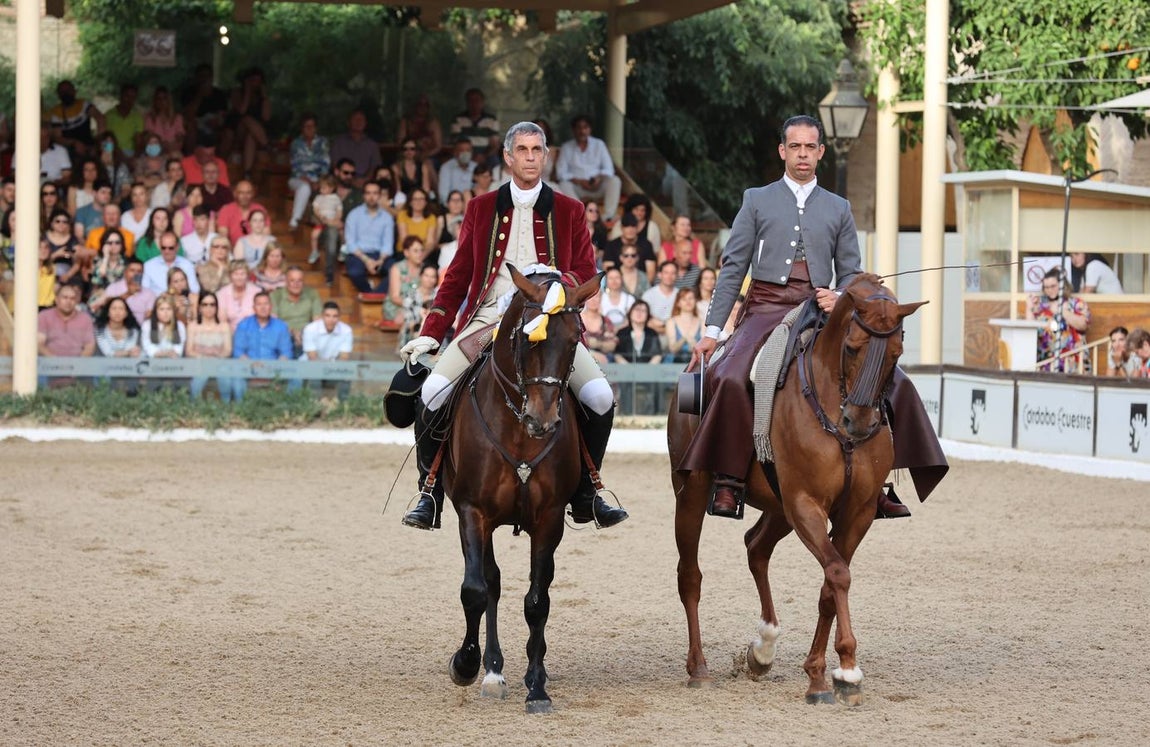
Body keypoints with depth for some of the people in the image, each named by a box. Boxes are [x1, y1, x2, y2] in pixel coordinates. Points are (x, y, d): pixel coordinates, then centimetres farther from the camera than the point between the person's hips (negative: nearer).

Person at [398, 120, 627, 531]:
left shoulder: (568, 211, 12)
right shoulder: (481, 209, 13)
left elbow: (586, 270, 9)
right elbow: (457, 277, 15)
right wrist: (430, 335, 6)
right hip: (488, 317, 0)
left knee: (600, 396, -21)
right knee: (432, 392, -21)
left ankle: (585, 494, 1)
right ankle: (430, 493, -3)